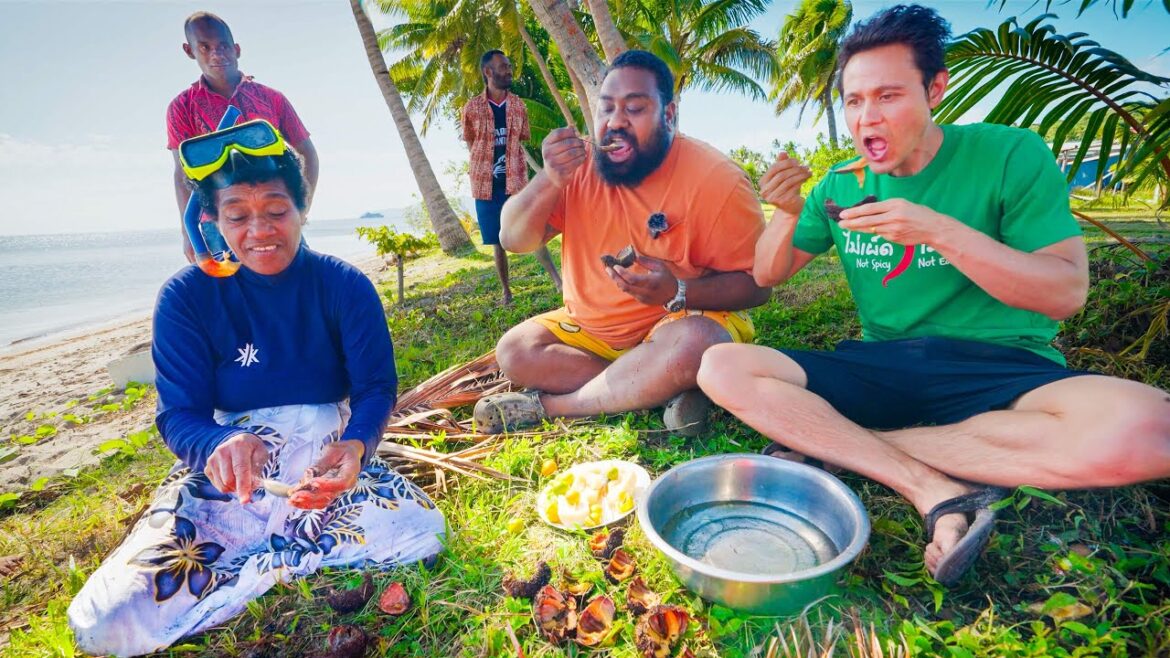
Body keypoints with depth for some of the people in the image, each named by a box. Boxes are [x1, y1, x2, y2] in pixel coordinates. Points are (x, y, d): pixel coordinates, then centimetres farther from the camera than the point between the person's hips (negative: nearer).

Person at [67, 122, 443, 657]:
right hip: (228, 466, 0)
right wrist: (221, 447, -32)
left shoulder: (345, 286, -4)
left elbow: (377, 387, -7)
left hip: (328, 456, 0)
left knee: (420, 531, -29)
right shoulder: (188, 297, -3)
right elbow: (178, 415, -6)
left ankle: (251, 569, -8)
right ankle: (298, 554, -2)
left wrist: (355, 446, -31)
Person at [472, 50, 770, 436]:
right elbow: (514, 241, -6)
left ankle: (547, 404, -16)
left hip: (686, 320, -4)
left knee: (690, 346, -37)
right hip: (591, 330, 5)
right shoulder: (579, 166, -2)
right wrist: (549, 180, -25)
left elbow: (756, 283, -15)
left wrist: (678, 293, -33)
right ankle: (661, 391, -16)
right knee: (514, 351, -11)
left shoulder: (716, 179, -15)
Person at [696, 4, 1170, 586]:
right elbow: (767, 276, 10)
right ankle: (936, 491, -23)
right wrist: (787, 214, -10)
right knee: (722, 368, -20)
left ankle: (838, 443, -20)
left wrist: (939, 231, -20)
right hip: (880, 369, 3)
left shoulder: (1011, 156, -2)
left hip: (999, 370, -2)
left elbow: (1068, 293, -8)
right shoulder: (841, 184, 7)